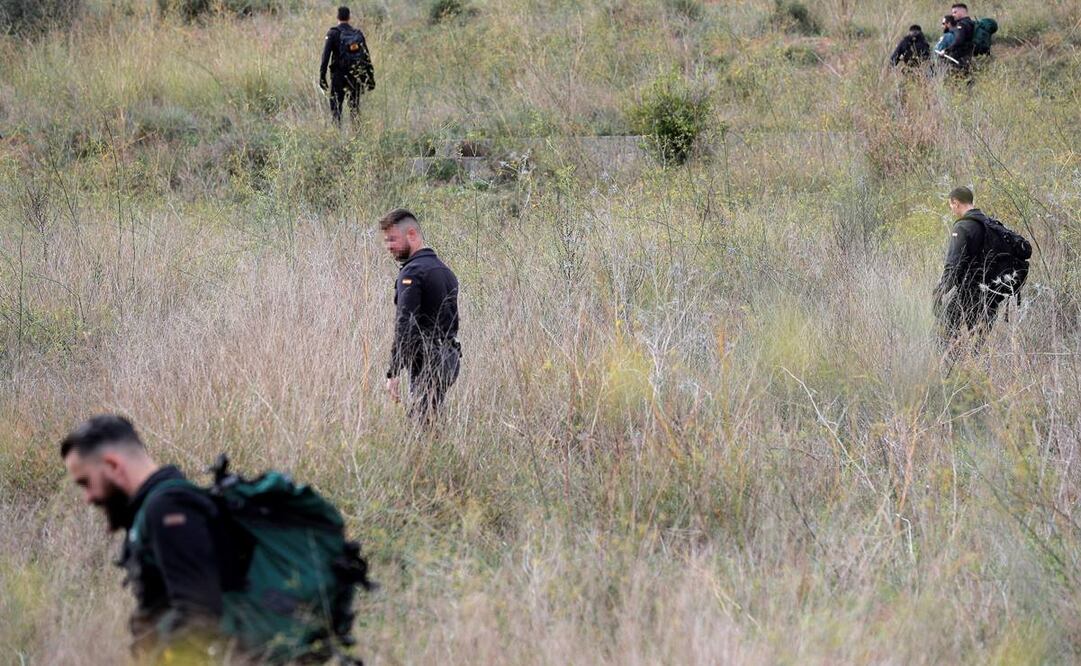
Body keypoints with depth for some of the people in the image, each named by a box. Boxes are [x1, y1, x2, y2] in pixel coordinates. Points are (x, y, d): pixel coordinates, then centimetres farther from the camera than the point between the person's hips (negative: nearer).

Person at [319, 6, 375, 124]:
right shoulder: (358, 34, 7)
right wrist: (371, 78, 11)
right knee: (355, 107, 10)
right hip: (356, 76, 3)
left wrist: (322, 76, -9)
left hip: (338, 75, -3)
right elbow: (367, 57, 7)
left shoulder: (333, 33, -4)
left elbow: (326, 55, -11)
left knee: (336, 107, 1)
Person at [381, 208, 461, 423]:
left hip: (426, 363, -9)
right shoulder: (444, 270, 18)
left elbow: (404, 327, -19)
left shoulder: (412, 273, -11)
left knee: (420, 424, -10)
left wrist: (393, 374, -18)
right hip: (450, 359, 9)